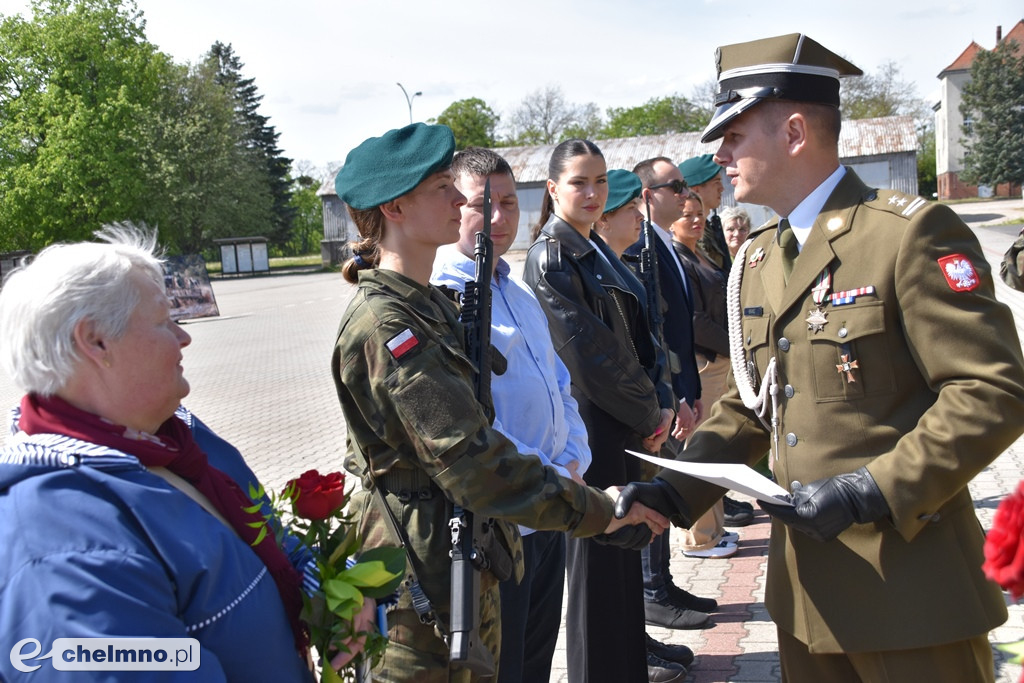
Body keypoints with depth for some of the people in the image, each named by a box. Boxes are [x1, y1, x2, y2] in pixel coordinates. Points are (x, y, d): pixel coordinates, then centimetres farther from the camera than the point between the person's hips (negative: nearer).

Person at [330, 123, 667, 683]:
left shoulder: (430, 304, 10)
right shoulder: (385, 327, -22)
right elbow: (471, 460, -27)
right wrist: (598, 510, -21)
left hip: (467, 563, 9)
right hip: (423, 575, -9)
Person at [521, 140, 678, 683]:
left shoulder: (598, 251, 15)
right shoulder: (550, 256, -12)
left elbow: (637, 336, 13)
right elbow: (590, 353, -17)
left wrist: (660, 403, -1)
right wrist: (648, 415, -9)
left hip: (628, 426, 9)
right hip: (590, 425, -8)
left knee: (624, 555, 17)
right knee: (598, 562, 2)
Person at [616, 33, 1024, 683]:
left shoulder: (911, 232, -13)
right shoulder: (756, 259, 11)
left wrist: (871, 492, -22)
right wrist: (674, 494, 1)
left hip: (910, 584, -7)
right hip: (807, 583, 7)